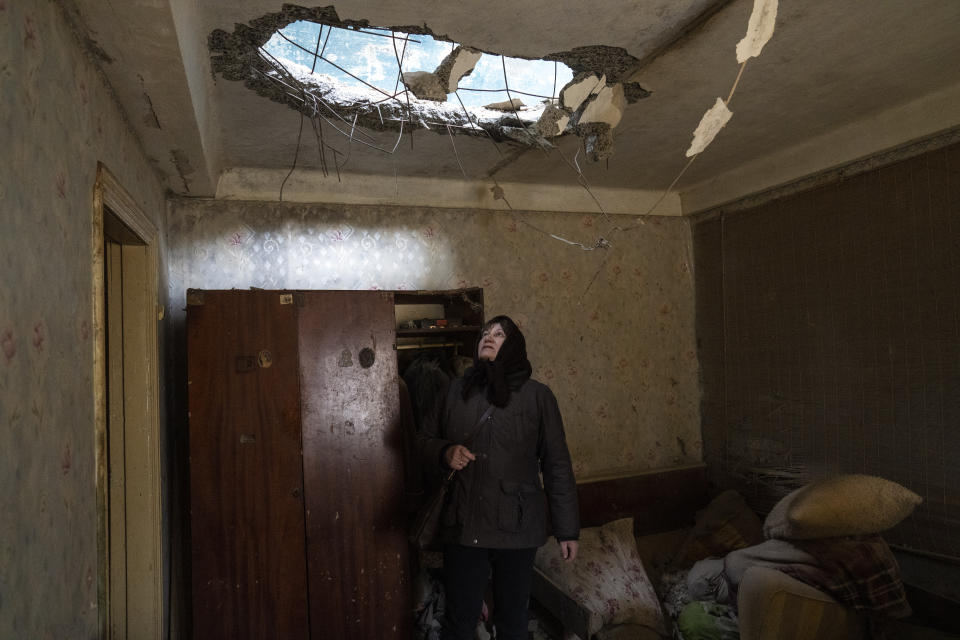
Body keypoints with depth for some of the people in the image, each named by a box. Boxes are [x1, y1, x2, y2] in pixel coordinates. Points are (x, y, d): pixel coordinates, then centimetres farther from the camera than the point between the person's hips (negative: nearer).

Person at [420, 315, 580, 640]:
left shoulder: (537, 395, -3)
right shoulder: (457, 390, 5)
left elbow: (557, 466, -1)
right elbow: (427, 440, 12)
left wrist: (567, 530, -1)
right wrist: (446, 453, -11)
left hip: (517, 528, -1)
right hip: (463, 527, 1)